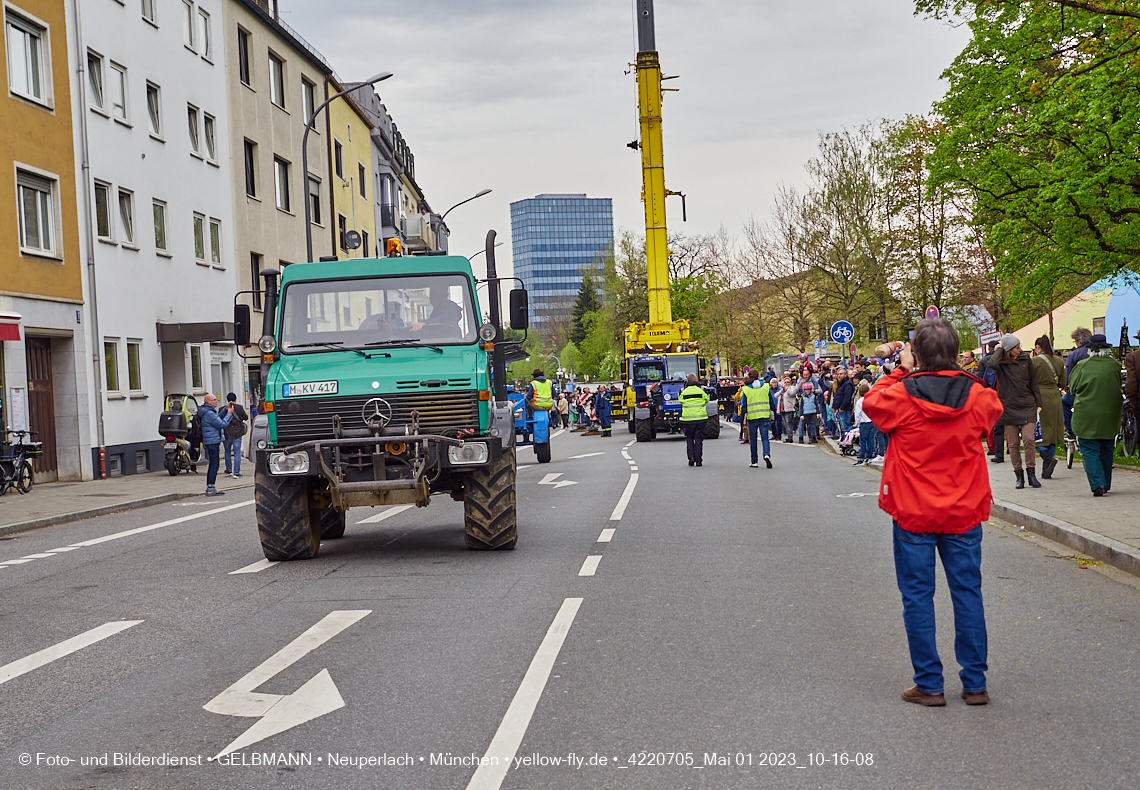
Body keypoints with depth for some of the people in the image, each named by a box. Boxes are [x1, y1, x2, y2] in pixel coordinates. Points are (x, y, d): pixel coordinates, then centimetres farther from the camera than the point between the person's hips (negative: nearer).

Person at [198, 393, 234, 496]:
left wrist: (226, 409, 16)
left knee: (212, 464, 14)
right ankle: (210, 489, -9)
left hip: (210, 441, 11)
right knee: (214, 465, -9)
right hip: (212, 441, -11)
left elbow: (218, 418, 27)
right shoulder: (209, 413, -18)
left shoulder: (209, 412, 14)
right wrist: (229, 413, -6)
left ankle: (210, 488, 18)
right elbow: (222, 424, -17)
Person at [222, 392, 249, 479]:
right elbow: (246, 417, 3)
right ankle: (236, 473, -4)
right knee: (237, 453, 2)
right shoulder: (240, 407, -6)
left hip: (227, 434, 1)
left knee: (227, 452, 20)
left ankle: (229, 470, 29)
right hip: (237, 434, -1)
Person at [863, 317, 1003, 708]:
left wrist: (901, 371, 11)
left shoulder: (901, 396, -13)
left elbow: (870, 402, 8)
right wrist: (957, 374, 15)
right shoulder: (976, 395, -6)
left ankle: (929, 685, 9)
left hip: (913, 514, -2)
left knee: (917, 596, 6)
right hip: (963, 513, 2)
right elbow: (995, 408, 18)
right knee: (967, 593, 10)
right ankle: (975, 683, 14)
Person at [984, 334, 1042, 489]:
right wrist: (999, 350, -11)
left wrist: (1038, 403, 9)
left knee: (1028, 439, -10)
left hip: (1027, 406, 1)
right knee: (1013, 443, 1)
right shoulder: (1001, 362, -2)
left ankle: (1031, 473, 1)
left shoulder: (1025, 360, 6)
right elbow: (991, 364, -27)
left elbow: (1033, 383, 13)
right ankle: (1019, 475, 11)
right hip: (1009, 408, -1)